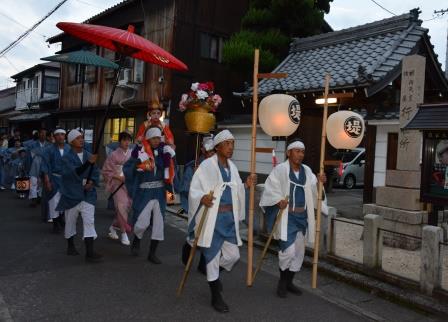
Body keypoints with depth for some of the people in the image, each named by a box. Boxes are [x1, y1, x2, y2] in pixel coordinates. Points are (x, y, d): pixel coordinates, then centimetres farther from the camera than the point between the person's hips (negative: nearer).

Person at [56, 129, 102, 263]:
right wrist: (89, 162, -37)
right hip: (71, 194, -2)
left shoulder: (88, 155, 3)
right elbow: (74, 172, -26)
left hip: (87, 193, 2)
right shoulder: (67, 157, -9)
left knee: (89, 221, -7)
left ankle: (90, 253, -7)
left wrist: (91, 182, -13)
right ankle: (71, 246, 38)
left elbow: (96, 172, 6)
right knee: (70, 221, 14)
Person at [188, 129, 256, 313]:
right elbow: (194, 190, -13)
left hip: (229, 217, 7)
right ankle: (216, 297, 20)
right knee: (213, 256, 3)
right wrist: (203, 198, -33)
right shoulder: (207, 165, -11)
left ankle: (214, 275, 41)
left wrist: (246, 185, 1)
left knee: (233, 255, 11)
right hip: (212, 218, -7)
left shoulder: (232, 167, 10)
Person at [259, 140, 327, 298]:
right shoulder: (280, 169, -10)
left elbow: (313, 191, 6)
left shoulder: (307, 170, 8)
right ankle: (282, 282, 13)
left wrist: (320, 183, -13)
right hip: (287, 217, -6)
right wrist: (278, 200, -28)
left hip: (302, 217, 7)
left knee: (299, 252, 13)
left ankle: (289, 282, 30)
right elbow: (270, 188, -13)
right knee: (288, 251, -12)